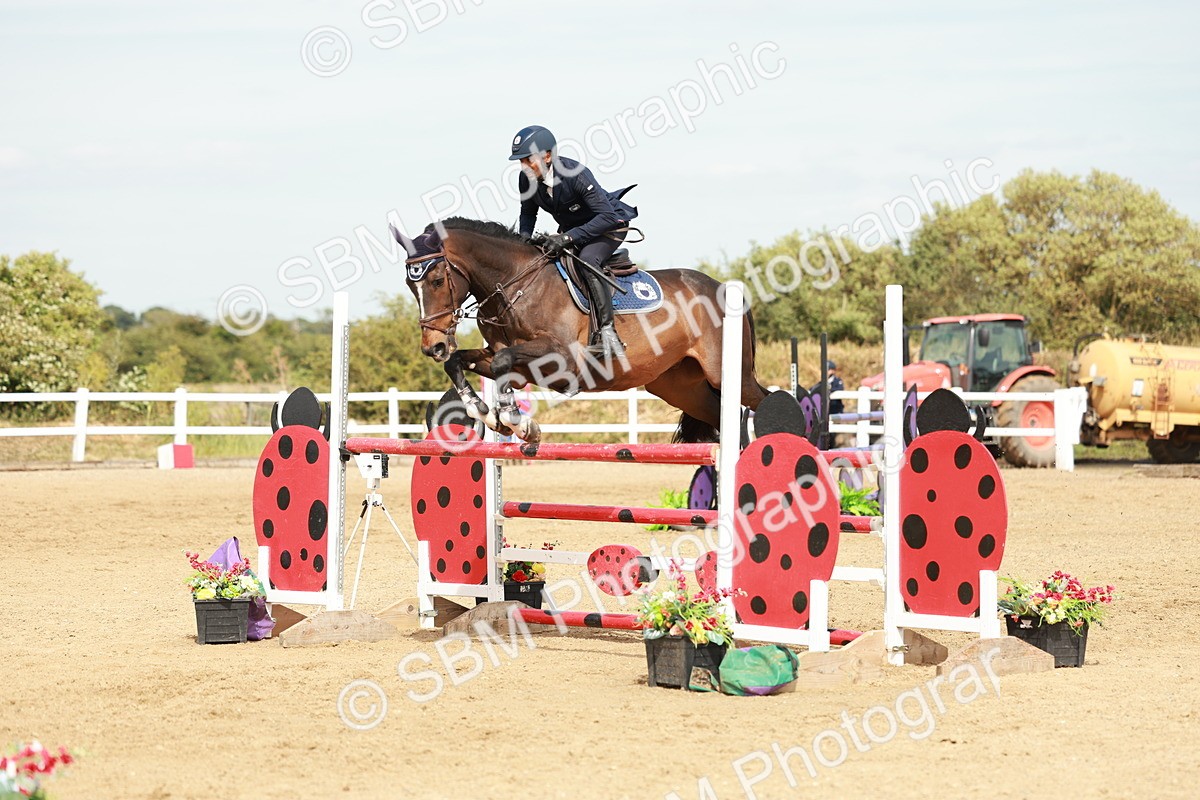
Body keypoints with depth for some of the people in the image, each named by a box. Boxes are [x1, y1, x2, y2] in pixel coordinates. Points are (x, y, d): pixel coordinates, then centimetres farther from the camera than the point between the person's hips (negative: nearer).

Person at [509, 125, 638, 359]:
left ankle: (606, 331, -33)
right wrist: (523, 239, -14)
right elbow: (528, 213, 7)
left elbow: (607, 216, -33)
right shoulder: (527, 179, -13)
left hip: (609, 226, -8)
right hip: (570, 228, 8)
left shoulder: (576, 175, -33)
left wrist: (568, 237, -40)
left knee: (587, 260, -33)